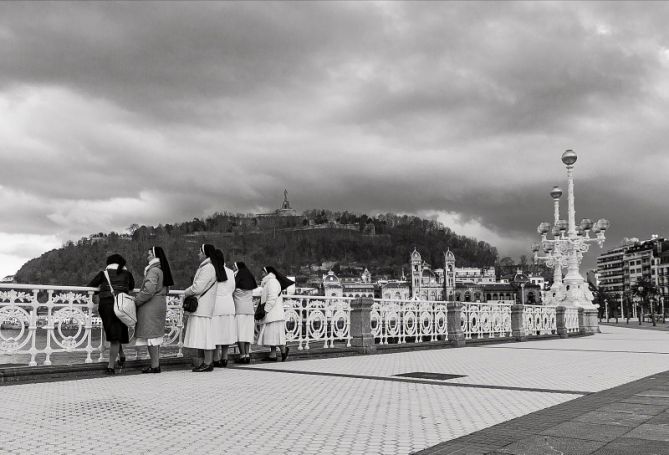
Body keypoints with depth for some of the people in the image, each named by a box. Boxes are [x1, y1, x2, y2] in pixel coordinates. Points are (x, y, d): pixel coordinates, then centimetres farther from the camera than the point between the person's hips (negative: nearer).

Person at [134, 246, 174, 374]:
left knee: (151, 336, -4)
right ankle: (156, 363, 20)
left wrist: (136, 301, -13)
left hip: (151, 306, -9)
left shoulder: (153, 270, -16)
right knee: (156, 335, 14)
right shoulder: (162, 270, 13)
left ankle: (154, 365, -2)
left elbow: (149, 290, -24)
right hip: (160, 304, 9)